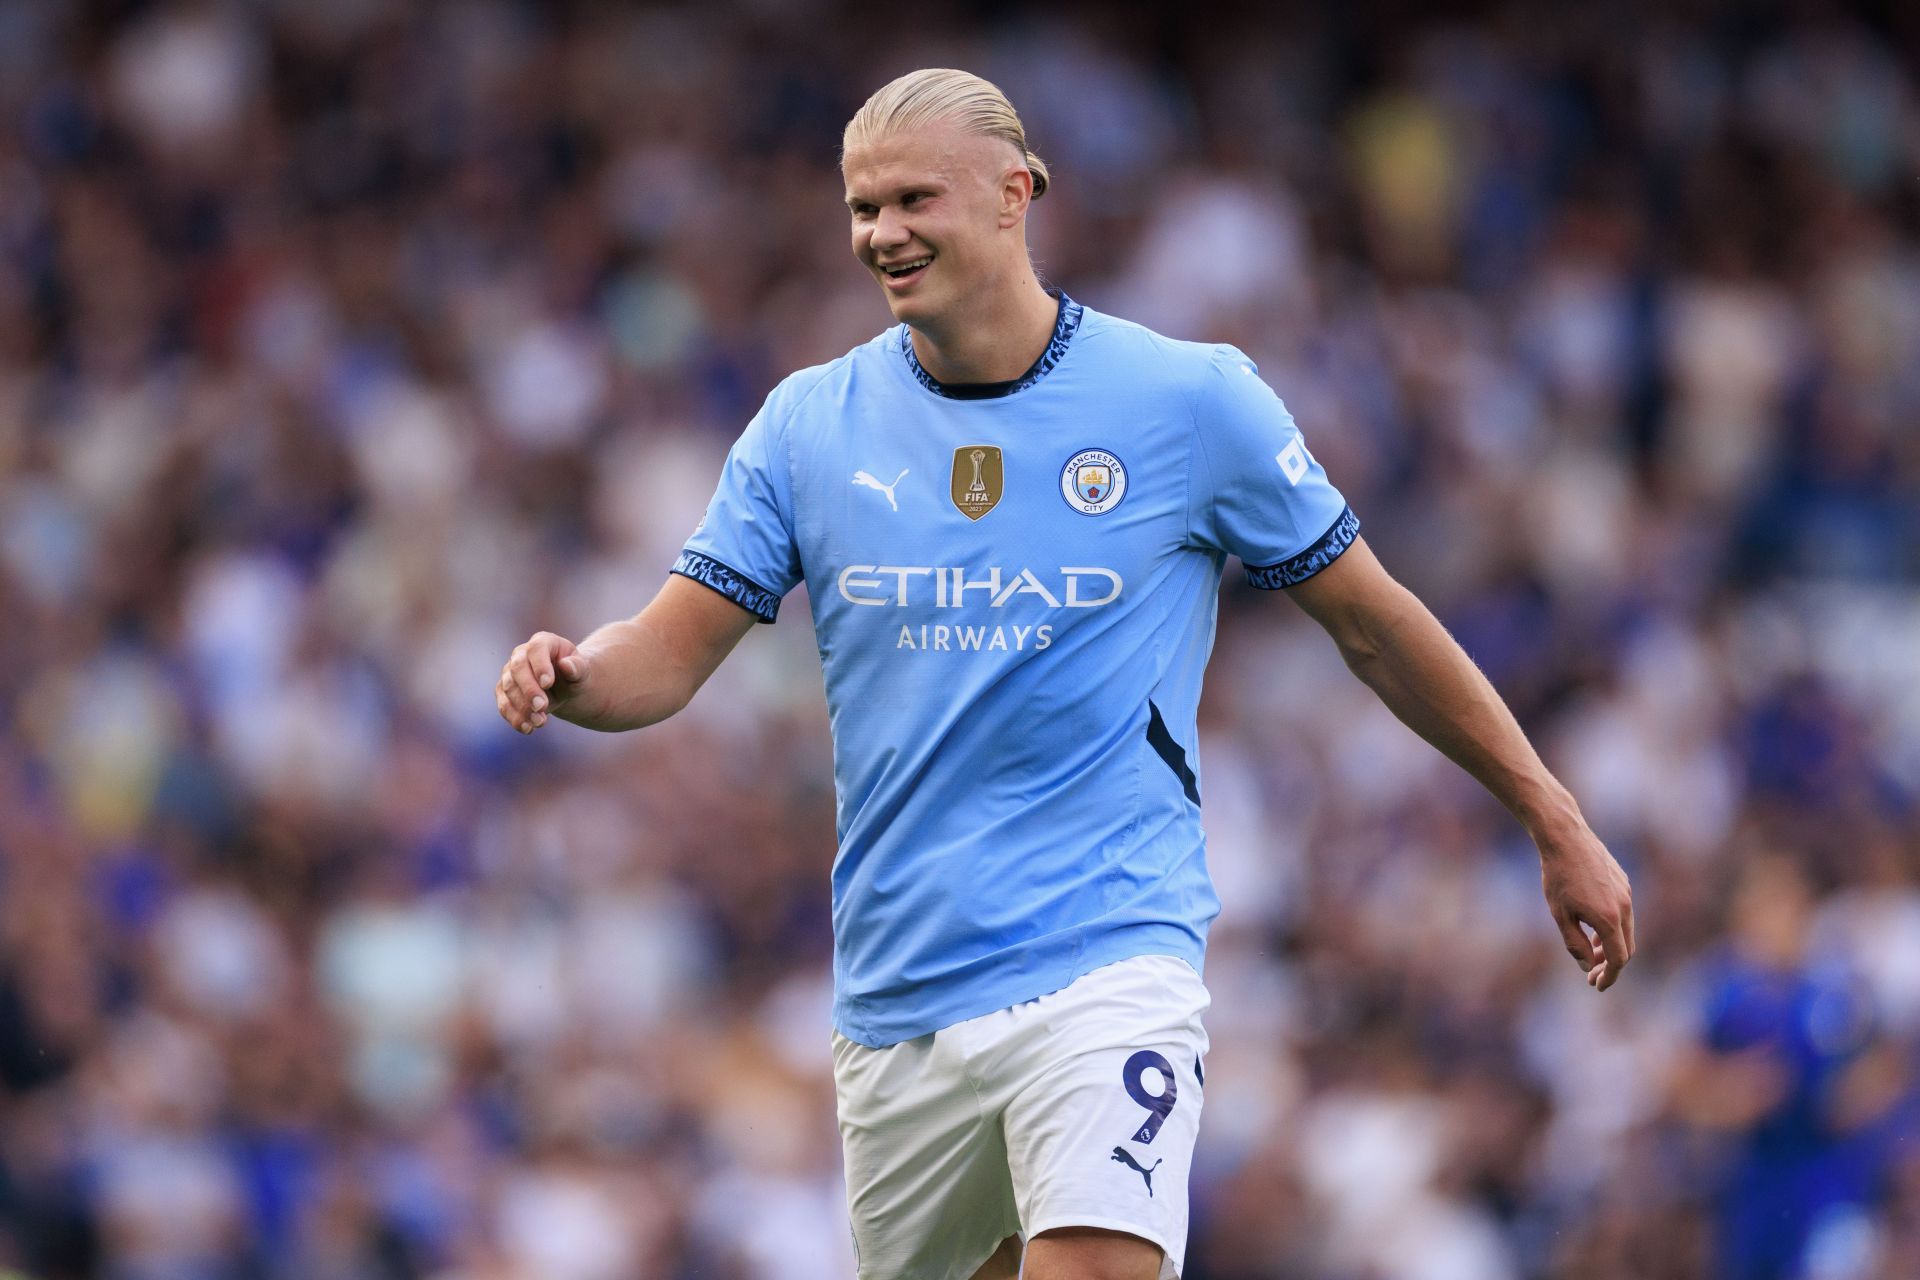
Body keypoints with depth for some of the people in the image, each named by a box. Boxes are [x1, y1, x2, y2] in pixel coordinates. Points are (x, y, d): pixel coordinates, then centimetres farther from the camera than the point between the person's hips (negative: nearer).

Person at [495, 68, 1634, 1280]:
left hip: (1106, 962, -4)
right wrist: (571, 675, -21)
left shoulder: (1191, 400, -3)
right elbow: (669, 656, 3)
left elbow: (1375, 623, 6)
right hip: (898, 993, 4)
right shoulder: (811, 425, 4)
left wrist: (1557, 824, 8)